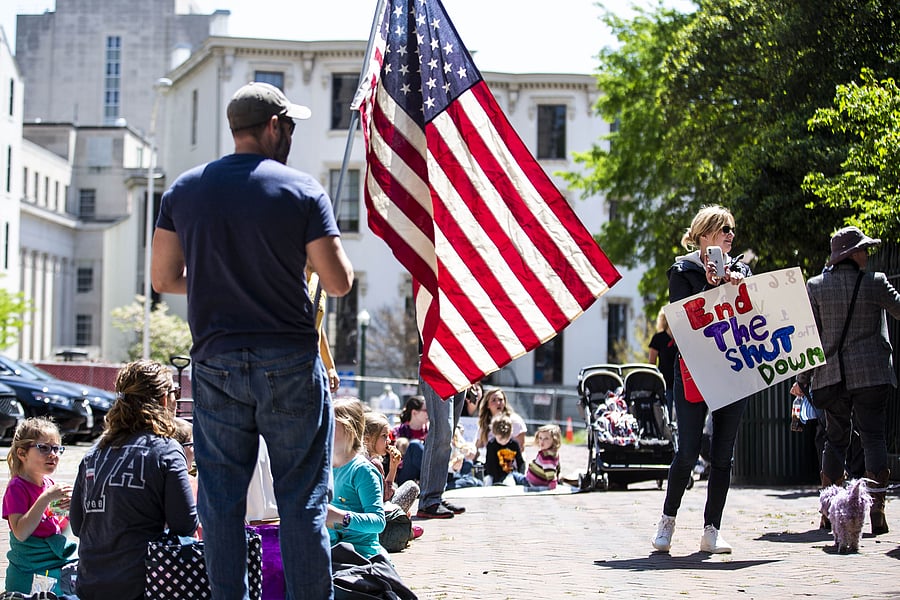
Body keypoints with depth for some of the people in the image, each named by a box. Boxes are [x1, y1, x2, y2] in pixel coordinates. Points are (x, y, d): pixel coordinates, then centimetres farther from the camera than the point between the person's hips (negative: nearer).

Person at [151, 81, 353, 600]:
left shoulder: (184, 190, 5)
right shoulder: (302, 190, -6)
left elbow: (164, 278, 8)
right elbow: (339, 282, -8)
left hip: (216, 362, 3)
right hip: (289, 362, -3)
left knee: (221, 499, 8)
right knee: (303, 499, 4)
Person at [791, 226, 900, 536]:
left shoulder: (815, 286, 1)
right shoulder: (874, 283, -7)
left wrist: (803, 379, 5)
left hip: (832, 375, 3)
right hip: (871, 373, -2)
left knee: (835, 438, 11)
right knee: (873, 436, 2)